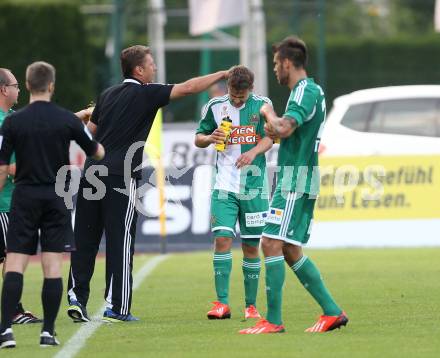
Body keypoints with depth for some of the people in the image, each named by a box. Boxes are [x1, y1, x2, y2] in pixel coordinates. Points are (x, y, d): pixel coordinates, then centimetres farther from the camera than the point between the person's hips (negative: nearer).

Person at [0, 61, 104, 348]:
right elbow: (97, 153, 10)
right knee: (53, 267, 2)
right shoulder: (68, 119, -2)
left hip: (25, 196, 0)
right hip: (57, 197, 0)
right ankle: (48, 332, 1)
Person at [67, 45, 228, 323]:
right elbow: (188, 88, -2)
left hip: (92, 172, 6)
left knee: (85, 240, 7)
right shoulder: (146, 93, -2)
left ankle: (76, 297, 3)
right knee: (120, 242, -3)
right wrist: (222, 75, 8)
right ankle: (117, 308, -5)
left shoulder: (107, 95, 17)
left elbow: (91, 131, 20)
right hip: (121, 176, -6)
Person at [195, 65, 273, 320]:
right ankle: (222, 303, -13)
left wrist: (254, 152, -27)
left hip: (254, 187, 0)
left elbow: (269, 138, -7)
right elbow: (198, 139, 12)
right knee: (222, 239, -14)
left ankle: (251, 305, 13)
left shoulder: (262, 105, 1)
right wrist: (211, 138, -11)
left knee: (251, 247, 3)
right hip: (224, 186, 0)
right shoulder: (215, 106, 4)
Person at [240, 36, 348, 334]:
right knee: (290, 251, 12)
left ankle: (273, 320, -15)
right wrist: (274, 129, 11)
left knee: (272, 243, -13)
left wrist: (269, 114, -8)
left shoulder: (305, 91, -14)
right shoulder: (312, 91, 18)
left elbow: (283, 129, -28)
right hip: (298, 178, 10)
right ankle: (332, 311, 12)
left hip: (296, 178, -10)